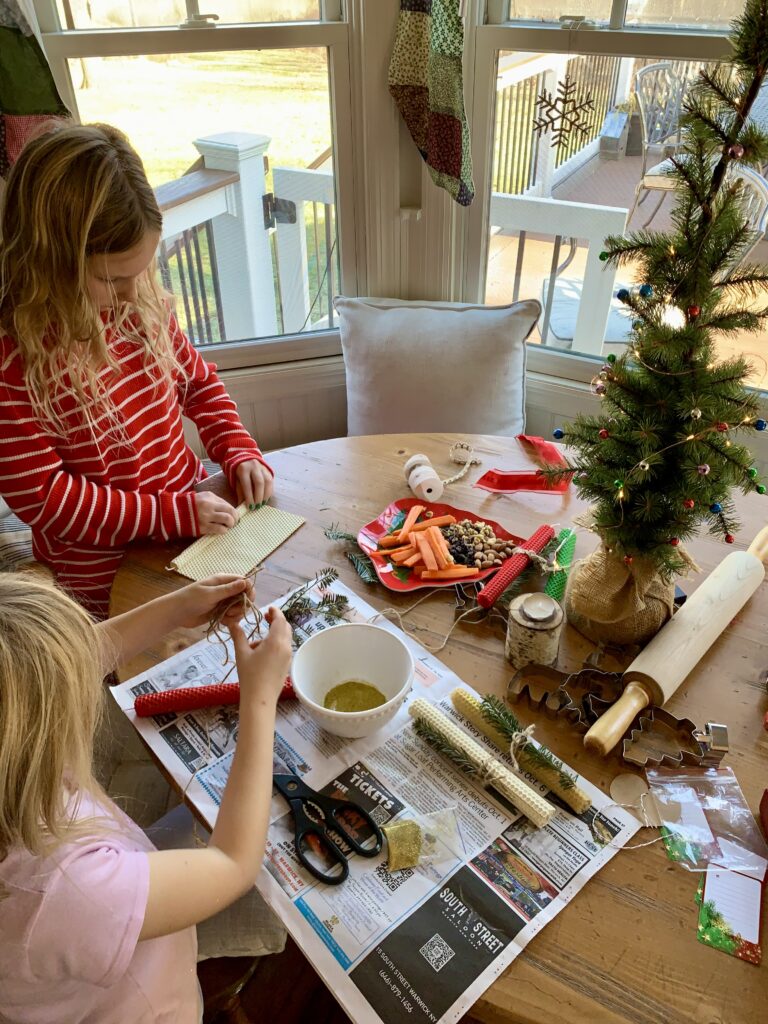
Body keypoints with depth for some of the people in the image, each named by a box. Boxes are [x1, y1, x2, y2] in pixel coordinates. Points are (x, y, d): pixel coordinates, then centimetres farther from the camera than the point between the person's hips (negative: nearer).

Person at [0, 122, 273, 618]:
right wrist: (174, 514, -22)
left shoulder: (143, 306, -4)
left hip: (193, 515, 6)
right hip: (107, 577, -5)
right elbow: (42, 497, -20)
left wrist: (239, 451, -4)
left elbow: (198, 382, 12)